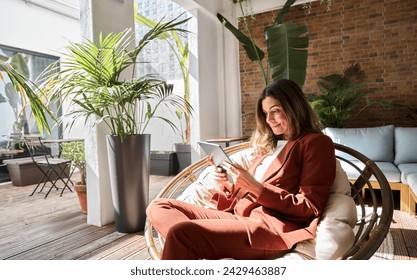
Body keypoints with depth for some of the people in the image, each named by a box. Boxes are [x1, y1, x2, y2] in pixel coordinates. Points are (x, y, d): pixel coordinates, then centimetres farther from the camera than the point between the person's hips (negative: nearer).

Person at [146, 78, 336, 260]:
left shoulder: (316, 143, 3)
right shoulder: (267, 145, 25)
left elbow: (310, 209, -6)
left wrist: (256, 187, -15)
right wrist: (227, 185, 3)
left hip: (273, 229, -8)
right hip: (238, 218, 9)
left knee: (180, 232, -29)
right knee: (158, 207, -5)